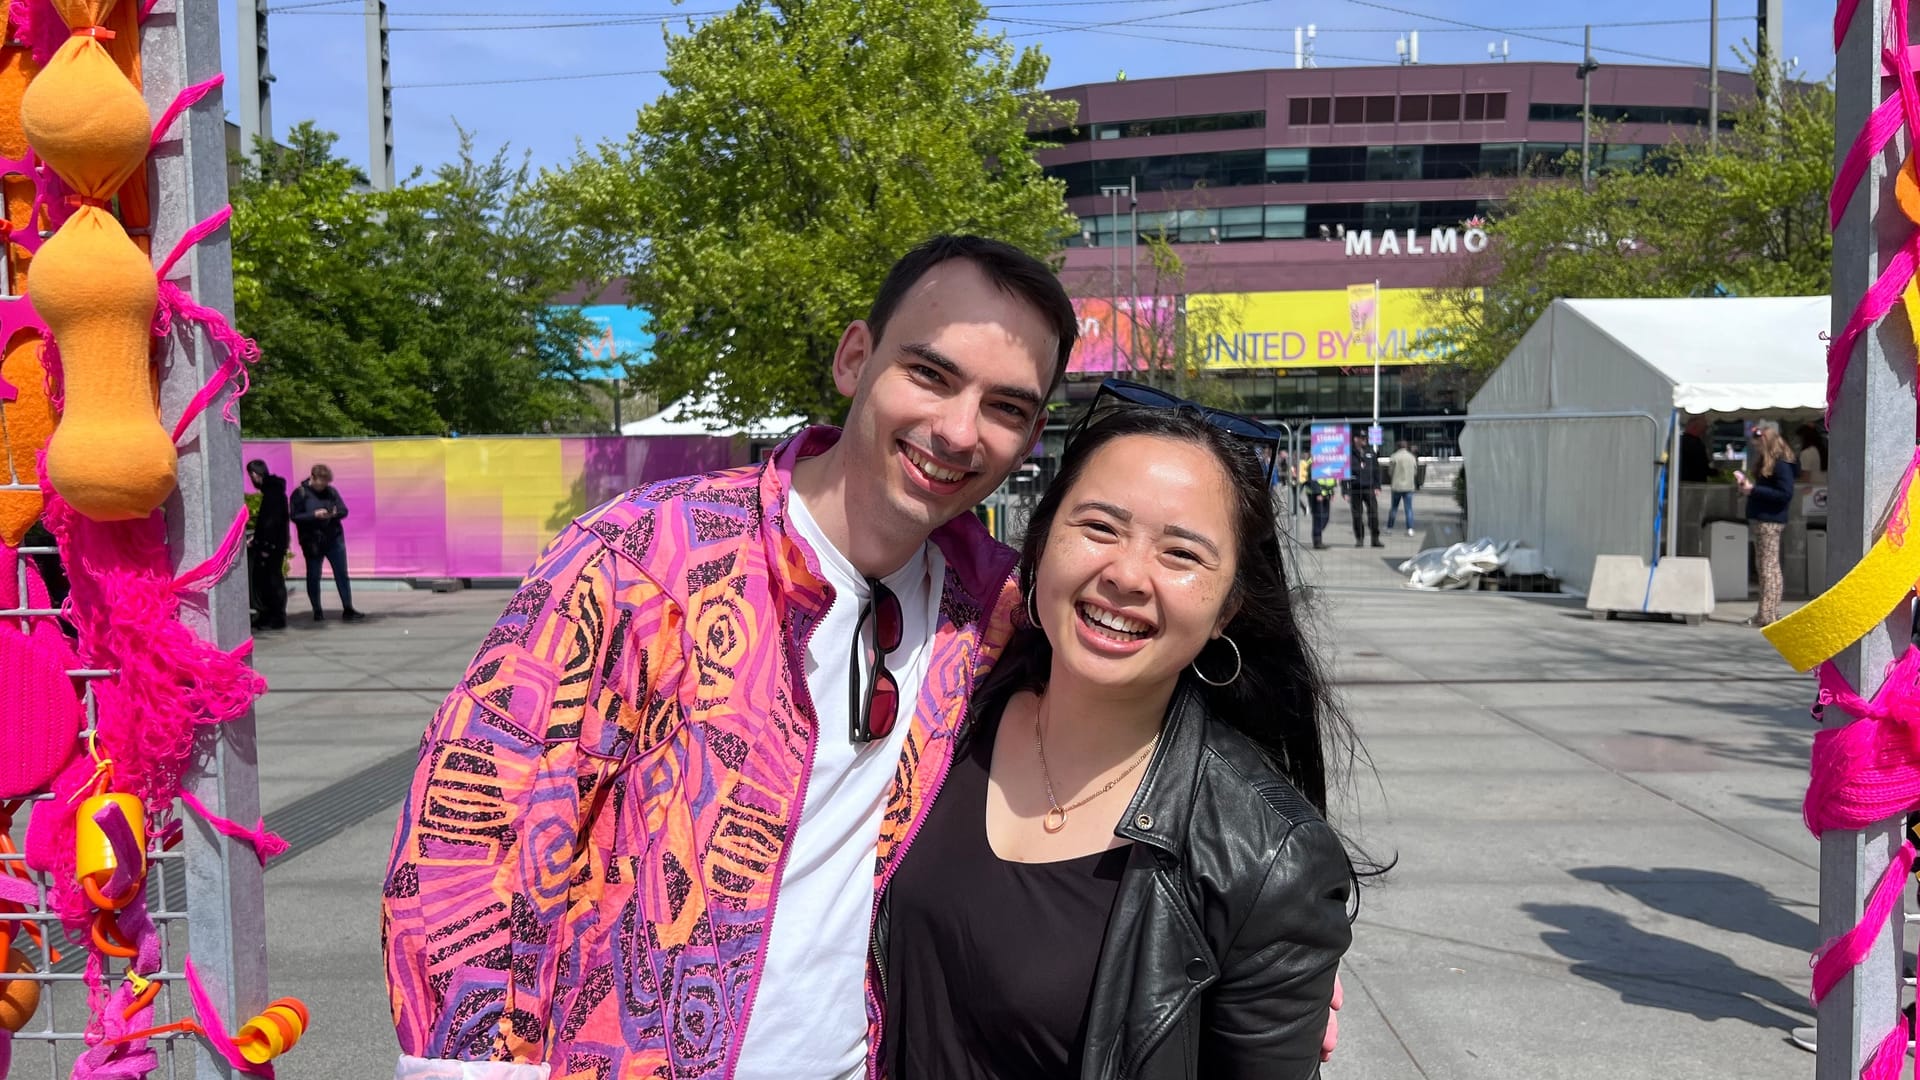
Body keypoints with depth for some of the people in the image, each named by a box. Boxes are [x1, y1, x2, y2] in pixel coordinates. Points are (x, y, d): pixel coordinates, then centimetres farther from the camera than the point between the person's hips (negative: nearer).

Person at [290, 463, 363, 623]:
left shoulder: (331, 491, 3)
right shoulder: (300, 493, -5)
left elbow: (344, 510, 5)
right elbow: (295, 517, -9)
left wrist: (335, 514, -17)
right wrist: (315, 515, -22)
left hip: (334, 539, 2)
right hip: (312, 542, -2)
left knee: (342, 575, 4)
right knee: (313, 577, 6)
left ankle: (348, 609, 9)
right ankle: (317, 611, 18)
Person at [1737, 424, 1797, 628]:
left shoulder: (1781, 464, -14)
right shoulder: (1764, 462, 16)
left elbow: (1785, 494, -20)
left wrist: (1754, 489, -19)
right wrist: (1747, 483, 7)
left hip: (1770, 521, -10)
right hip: (1759, 519, 10)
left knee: (1769, 567, -7)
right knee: (1765, 567, 12)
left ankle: (1769, 615, -6)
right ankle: (1765, 614, 18)